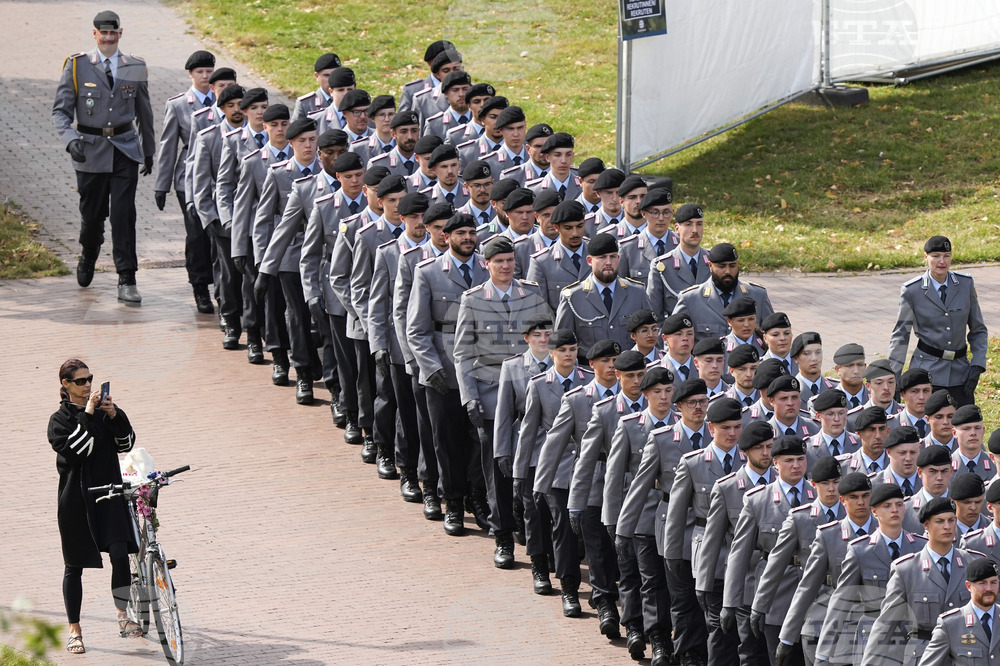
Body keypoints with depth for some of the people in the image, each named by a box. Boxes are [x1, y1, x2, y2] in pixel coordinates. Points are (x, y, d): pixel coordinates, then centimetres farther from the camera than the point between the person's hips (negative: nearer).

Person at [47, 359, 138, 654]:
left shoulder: (104, 410, 8)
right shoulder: (60, 419, -4)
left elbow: (126, 444, 3)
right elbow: (76, 450, -20)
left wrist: (115, 416, -11)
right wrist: (87, 414, -22)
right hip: (77, 498, -3)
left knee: (120, 554, -10)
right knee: (75, 565, 5)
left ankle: (123, 618, 2)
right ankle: (75, 631, 15)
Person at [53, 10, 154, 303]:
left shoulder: (135, 67, 4)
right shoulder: (77, 66, -2)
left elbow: (144, 112, 16)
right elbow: (61, 110, -3)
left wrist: (149, 150, 21)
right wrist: (71, 140, -20)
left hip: (125, 148, 0)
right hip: (91, 150, 0)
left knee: (124, 214, -9)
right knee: (92, 214, 8)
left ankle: (127, 282, -7)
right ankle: (88, 257, 41)